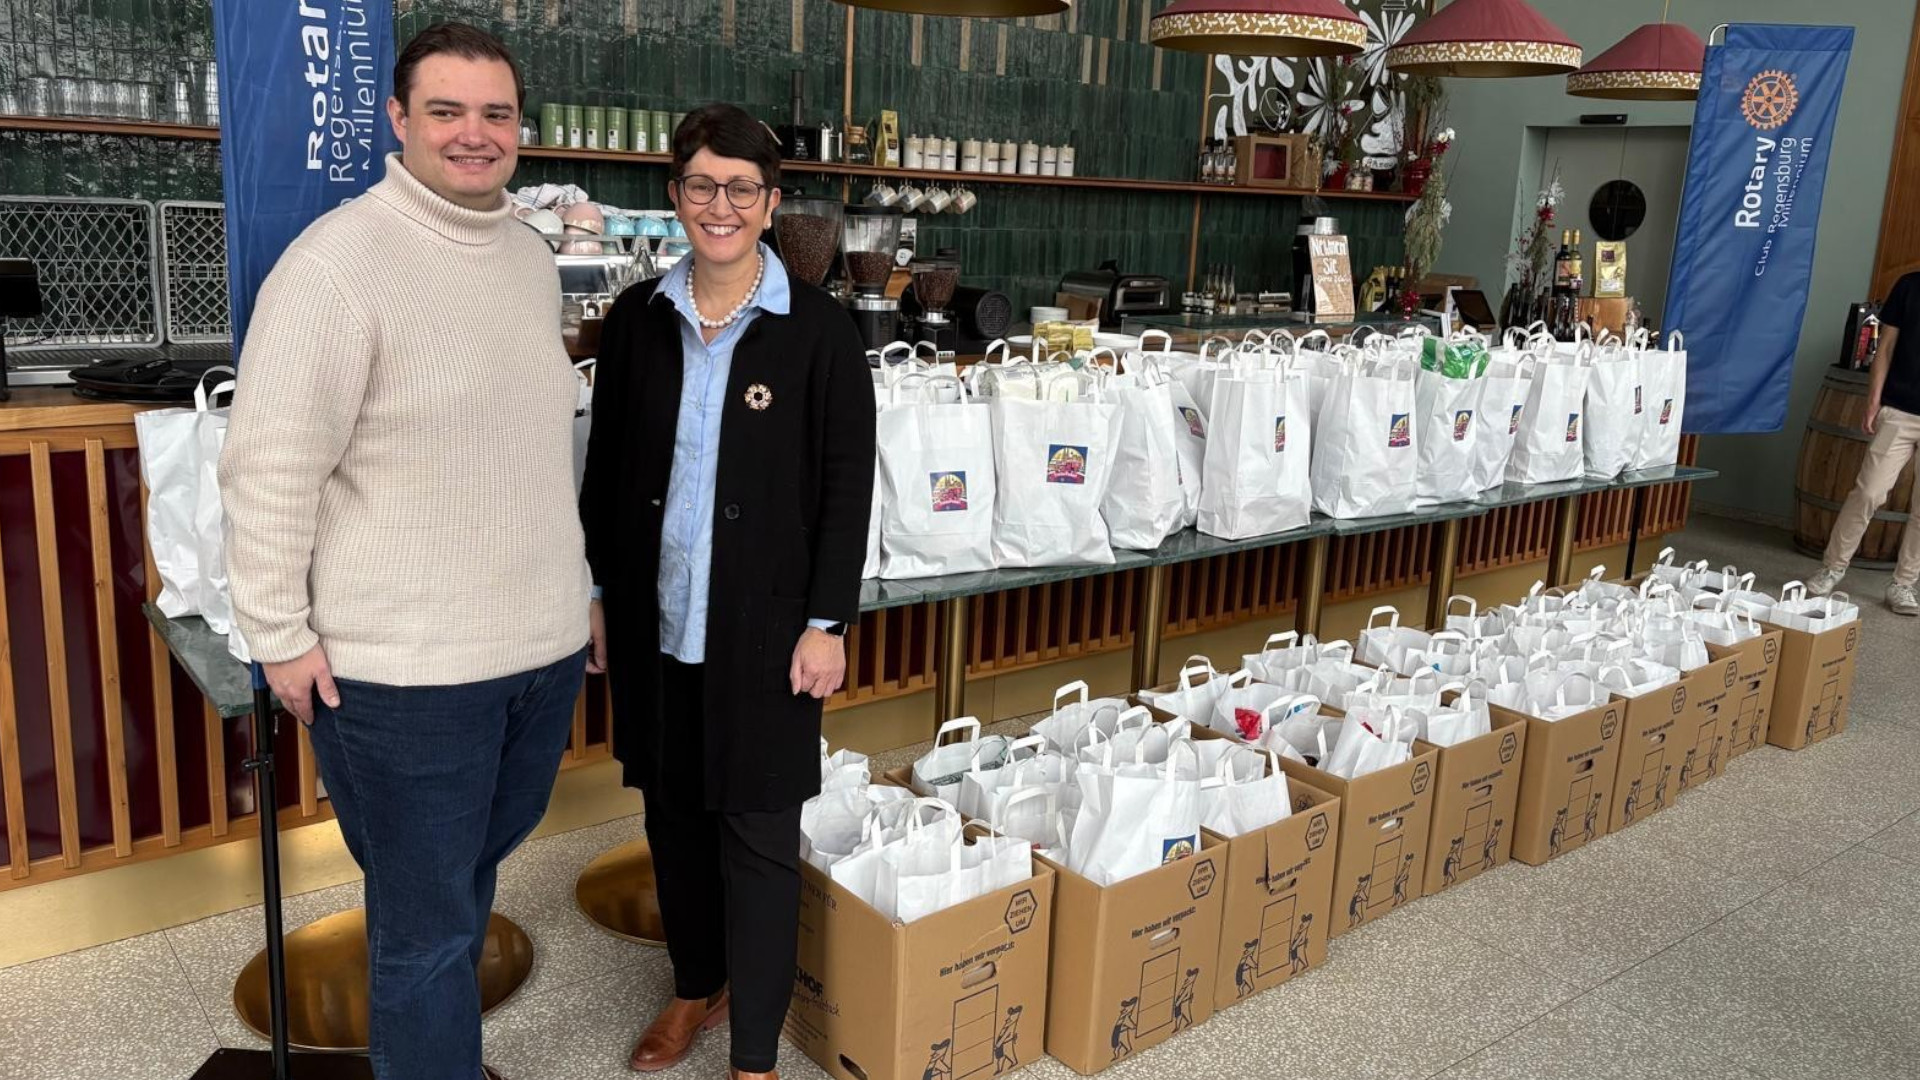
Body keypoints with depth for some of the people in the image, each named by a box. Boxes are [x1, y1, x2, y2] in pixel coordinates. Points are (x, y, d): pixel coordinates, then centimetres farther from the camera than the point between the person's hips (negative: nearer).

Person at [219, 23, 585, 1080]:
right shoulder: (339, 262, -16)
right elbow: (270, 468, -15)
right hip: (403, 670, -7)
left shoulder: (531, 254, 8)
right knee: (427, 928, 7)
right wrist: (282, 635, -13)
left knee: (471, 870, 25)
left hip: (542, 643, 8)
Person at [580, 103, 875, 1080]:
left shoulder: (818, 329, -8)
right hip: (654, 617, 4)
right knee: (672, 809, 17)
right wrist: (597, 593, 8)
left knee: (757, 832, 4)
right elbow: (605, 466, 9)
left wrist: (827, 622, -10)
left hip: (763, 624, -4)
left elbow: (847, 484, -7)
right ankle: (696, 985, 40)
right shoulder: (636, 318, 3)